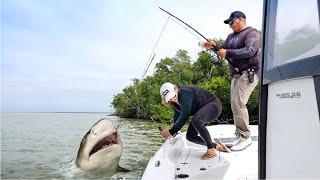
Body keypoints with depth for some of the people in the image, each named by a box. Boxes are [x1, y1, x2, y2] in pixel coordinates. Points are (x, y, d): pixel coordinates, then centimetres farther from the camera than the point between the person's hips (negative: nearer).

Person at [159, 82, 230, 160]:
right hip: (201, 113, 9)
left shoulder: (184, 93, -30)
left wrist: (172, 132, -27)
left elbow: (184, 116, -32)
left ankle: (211, 149, -22)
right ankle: (216, 145, 13)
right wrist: (174, 131, 18)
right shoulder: (175, 101, -3)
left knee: (196, 121, -38)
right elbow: (177, 115, 12)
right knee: (190, 137, 0)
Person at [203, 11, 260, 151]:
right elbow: (223, 50, 20)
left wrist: (227, 53, -19)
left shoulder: (251, 33, -3)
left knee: (238, 102, -19)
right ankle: (239, 137, 11)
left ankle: (245, 137, -9)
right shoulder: (231, 36, 21)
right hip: (236, 75, 8)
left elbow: (249, 51, -20)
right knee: (235, 105, 5)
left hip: (248, 74, -8)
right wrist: (214, 46, 0)